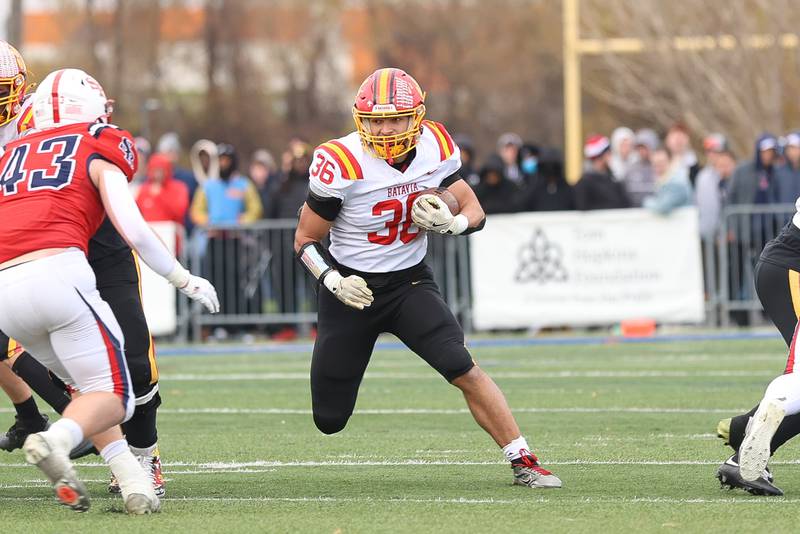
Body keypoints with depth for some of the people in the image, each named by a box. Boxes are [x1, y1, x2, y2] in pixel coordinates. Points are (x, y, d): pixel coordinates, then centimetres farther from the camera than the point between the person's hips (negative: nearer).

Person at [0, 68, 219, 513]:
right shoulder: (100, 148, 12)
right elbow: (133, 230, 2)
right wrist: (185, 280, 12)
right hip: (58, 271, -5)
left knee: (85, 385, 22)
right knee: (112, 396, 2)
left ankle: (133, 481, 5)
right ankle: (57, 441, -27)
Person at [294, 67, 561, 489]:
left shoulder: (434, 149, -9)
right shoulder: (342, 165, -21)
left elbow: (474, 212, 2)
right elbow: (305, 240, -9)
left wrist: (449, 224, -21)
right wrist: (332, 279, -26)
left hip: (410, 281, 2)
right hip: (352, 289, -2)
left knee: (465, 372, -20)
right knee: (330, 422, 4)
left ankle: (523, 462, -12)